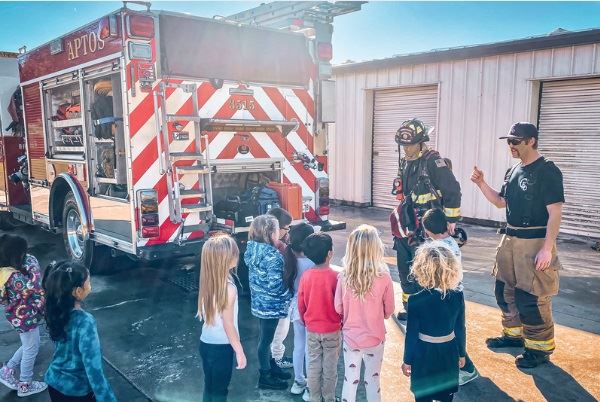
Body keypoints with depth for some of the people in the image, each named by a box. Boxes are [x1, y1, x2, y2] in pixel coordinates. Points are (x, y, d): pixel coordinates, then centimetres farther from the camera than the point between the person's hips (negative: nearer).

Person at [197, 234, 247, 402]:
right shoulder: (229, 288, -25)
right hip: (221, 347, -6)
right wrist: (240, 352, -10)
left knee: (209, 387, 21)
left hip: (206, 343, 7)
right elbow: (228, 325, -20)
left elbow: (207, 314, 6)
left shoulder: (207, 282, -3)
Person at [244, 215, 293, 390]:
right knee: (266, 339, 7)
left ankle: (271, 366, 41)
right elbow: (275, 285, -24)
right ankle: (265, 376, 24)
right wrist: (289, 296, -8)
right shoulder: (272, 256, -26)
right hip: (270, 304, -8)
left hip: (259, 301, 8)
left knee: (265, 336, 22)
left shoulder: (252, 249, -1)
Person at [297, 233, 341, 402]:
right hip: (332, 330, -3)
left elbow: (301, 304, -1)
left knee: (313, 366, 16)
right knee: (330, 367, 14)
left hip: (312, 329, 3)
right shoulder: (335, 276, -20)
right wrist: (344, 323, 6)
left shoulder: (306, 276, -10)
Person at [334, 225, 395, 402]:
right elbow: (389, 311, -7)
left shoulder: (344, 277, -18)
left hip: (350, 336, 1)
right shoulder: (384, 277, -22)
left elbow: (339, 309, -5)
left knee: (349, 380, 18)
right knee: (372, 382, 18)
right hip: (374, 338, -1)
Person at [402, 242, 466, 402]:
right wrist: (461, 353, 13)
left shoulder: (416, 300, -22)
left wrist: (407, 360, 0)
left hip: (424, 356, -3)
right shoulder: (458, 295, -13)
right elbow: (460, 329, -3)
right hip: (449, 354, 3)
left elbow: (411, 334, -14)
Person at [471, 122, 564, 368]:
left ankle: (540, 348, 12)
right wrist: (481, 183, 4)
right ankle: (514, 334, 35)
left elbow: (555, 213, -17)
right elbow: (501, 202, 18)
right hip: (510, 239, 9)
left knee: (531, 297, -5)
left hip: (535, 242, -9)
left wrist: (547, 249, -23)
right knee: (505, 291, 17)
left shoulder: (548, 171, -13)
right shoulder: (513, 171, 12)